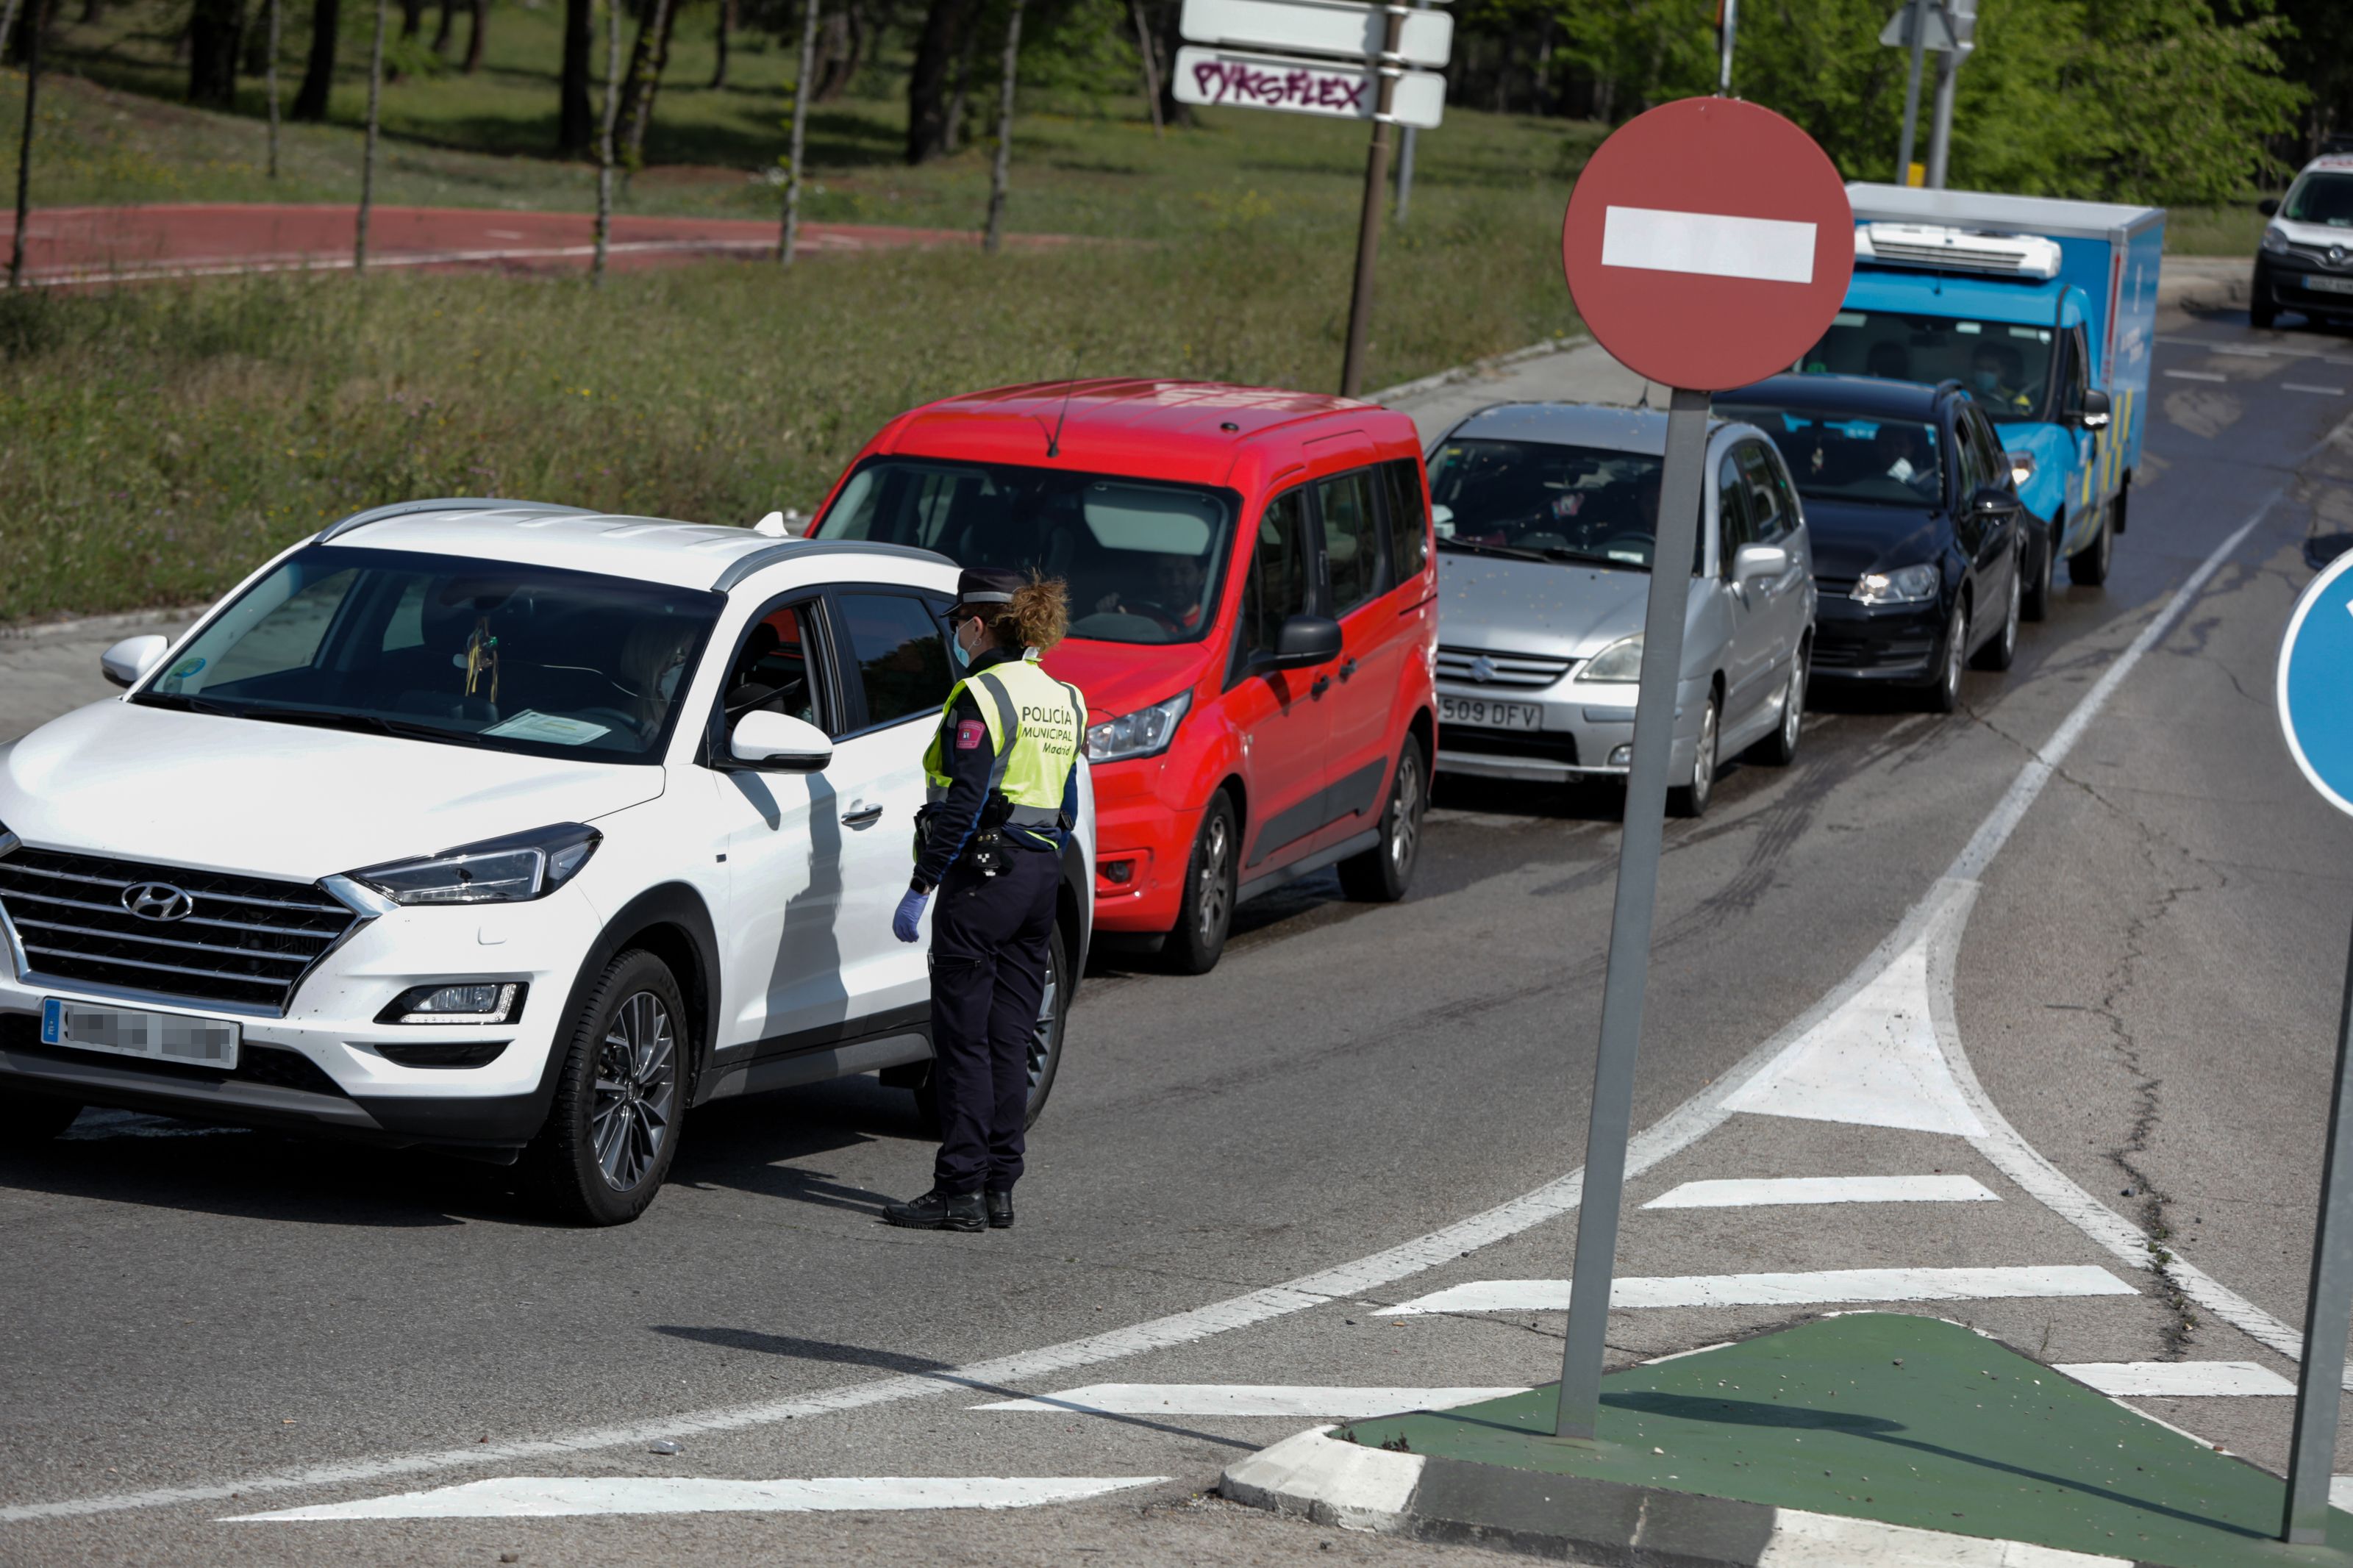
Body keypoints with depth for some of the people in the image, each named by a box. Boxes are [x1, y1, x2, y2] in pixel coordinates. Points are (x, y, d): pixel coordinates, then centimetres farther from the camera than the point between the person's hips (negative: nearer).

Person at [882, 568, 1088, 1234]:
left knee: (963, 1041, -4)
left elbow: (962, 806, -18)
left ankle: (961, 1191, -4)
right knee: (1008, 1041, 11)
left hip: (983, 877, -8)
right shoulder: (1062, 699, 13)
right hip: (1042, 875, 8)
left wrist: (920, 889, -15)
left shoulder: (981, 695, -13)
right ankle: (1000, 1187, 12)